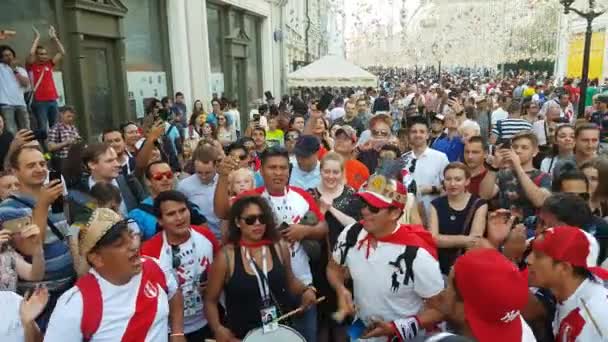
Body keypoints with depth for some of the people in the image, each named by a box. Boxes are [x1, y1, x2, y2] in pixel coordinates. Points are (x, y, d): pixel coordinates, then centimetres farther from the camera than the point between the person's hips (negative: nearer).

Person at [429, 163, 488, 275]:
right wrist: (463, 240, -21)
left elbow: (475, 240, -14)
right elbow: (433, 238, -9)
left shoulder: (479, 205, -3)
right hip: (441, 268, 2)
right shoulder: (436, 204, 2)